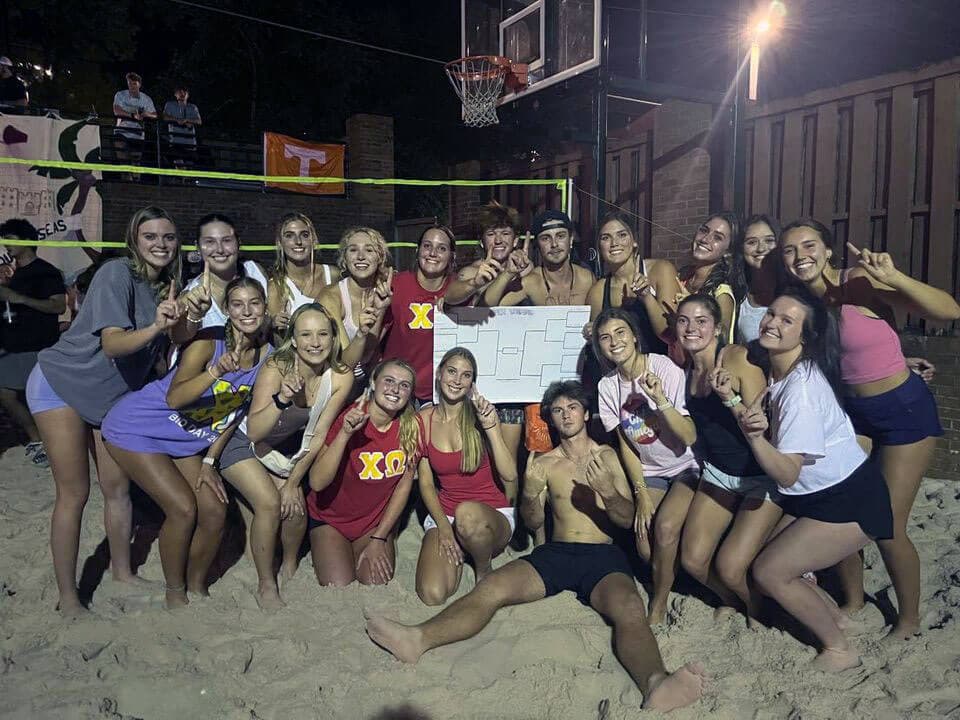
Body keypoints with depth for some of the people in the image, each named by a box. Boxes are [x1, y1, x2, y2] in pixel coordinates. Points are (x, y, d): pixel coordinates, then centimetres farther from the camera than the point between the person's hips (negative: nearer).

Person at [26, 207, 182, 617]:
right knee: (74, 493, -5)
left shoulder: (167, 286, -1)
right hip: (62, 384, -6)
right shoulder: (116, 274, -21)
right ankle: (67, 597, 7)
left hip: (114, 395, 6)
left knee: (118, 488, 9)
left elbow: (164, 355, 4)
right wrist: (154, 327, -49)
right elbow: (112, 344, -32)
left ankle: (122, 573, 27)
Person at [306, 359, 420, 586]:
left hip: (377, 522, 3)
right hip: (331, 520, -2)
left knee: (378, 585, -15)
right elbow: (317, 482, -28)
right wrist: (345, 433, -39)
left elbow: (404, 485, -3)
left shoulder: (412, 427, -12)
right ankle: (326, 558, 14)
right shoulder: (349, 418, -21)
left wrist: (379, 539, -4)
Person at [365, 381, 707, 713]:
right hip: (556, 552, 2)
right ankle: (418, 639, -40)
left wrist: (608, 491, -19)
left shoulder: (608, 457, 11)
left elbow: (627, 520, 4)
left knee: (630, 612, -35)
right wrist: (530, 496, -14)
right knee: (491, 588, -24)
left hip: (602, 555, -2)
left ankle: (655, 684, -61)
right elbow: (533, 522, 10)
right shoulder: (544, 464, 16)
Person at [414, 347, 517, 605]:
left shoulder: (481, 415, -7)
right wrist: (443, 525, -11)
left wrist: (491, 427, -25)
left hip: (492, 514, -2)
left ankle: (484, 571, -7)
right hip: (443, 513, 2)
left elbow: (510, 475, -16)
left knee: (467, 513, -41)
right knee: (432, 595, -24)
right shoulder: (424, 419, 0)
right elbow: (426, 482, 3)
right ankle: (458, 552, 10)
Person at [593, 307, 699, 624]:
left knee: (665, 526, -25)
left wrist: (661, 400, -37)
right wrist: (641, 493, -4)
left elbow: (690, 437, -24)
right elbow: (625, 445, 1)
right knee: (646, 546, -14)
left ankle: (659, 606, -3)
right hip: (650, 472, 4)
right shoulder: (607, 386, -7)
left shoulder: (666, 369, -21)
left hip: (686, 467, -3)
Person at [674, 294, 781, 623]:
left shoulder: (738, 358, -21)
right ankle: (731, 600, 32)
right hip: (717, 472, 6)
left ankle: (757, 609, 23)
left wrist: (729, 398, -35)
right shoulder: (684, 365, -1)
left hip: (762, 476, -5)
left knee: (730, 568, -12)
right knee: (693, 560, -1)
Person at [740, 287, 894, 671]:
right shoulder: (775, 370, -3)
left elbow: (786, 473, -29)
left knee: (768, 571, -7)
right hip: (811, 497, 8)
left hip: (850, 502, -8)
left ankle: (839, 649, 14)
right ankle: (835, 616, 29)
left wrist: (755, 436, -45)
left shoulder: (802, 388, -27)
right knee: (773, 562, 6)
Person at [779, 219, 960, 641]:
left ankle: (909, 618, 26)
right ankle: (853, 601, 30)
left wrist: (893, 277, -42)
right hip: (852, 411, 6)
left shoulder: (862, 283, -21)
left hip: (905, 408, -6)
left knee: (887, 526, 0)